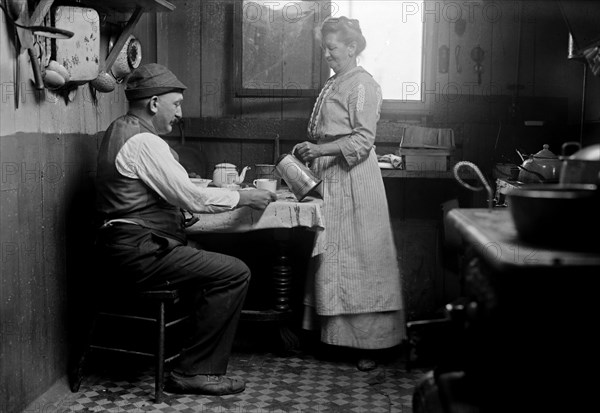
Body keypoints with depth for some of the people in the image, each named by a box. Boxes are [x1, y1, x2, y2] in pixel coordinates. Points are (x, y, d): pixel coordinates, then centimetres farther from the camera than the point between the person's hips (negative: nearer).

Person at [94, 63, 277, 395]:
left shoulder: (120, 130, 17)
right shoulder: (144, 142, -16)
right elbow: (190, 197, -18)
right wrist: (244, 197, -7)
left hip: (127, 247, 11)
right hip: (139, 252, -11)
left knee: (212, 263, 17)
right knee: (235, 274, -14)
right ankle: (194, 372, -7)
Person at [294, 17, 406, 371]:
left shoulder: (363, 85, -9)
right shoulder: (333, 83, 17)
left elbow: (363, 140, -16)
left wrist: (319, 149, -21)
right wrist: (309, 150, 8)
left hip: (352, 181, -8)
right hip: (328, 179, 9)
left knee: (357, 258, -5)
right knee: (329, 256, 9)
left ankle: (369, 344, 3)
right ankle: (334, 331, 18)